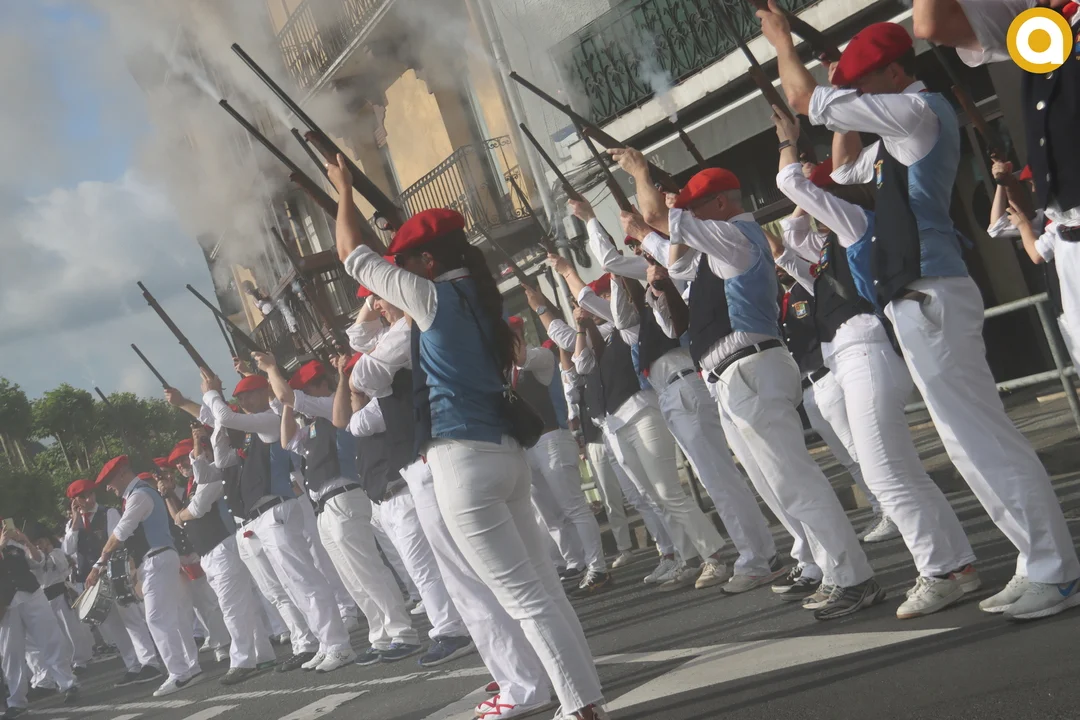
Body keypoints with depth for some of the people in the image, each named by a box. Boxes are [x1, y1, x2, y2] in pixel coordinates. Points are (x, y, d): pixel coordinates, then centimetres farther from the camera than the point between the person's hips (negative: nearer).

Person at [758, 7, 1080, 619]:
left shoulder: (919, 109, -10)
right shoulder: (900, 128, 19)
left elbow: (806, 100, -11)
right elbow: (847, 169, 35)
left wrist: (782, 40, 6)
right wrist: (845, 98, 23)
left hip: (930, 295, -11)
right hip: (918, 298, 11)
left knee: (981, 436, -9)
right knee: (975, 438, 11)